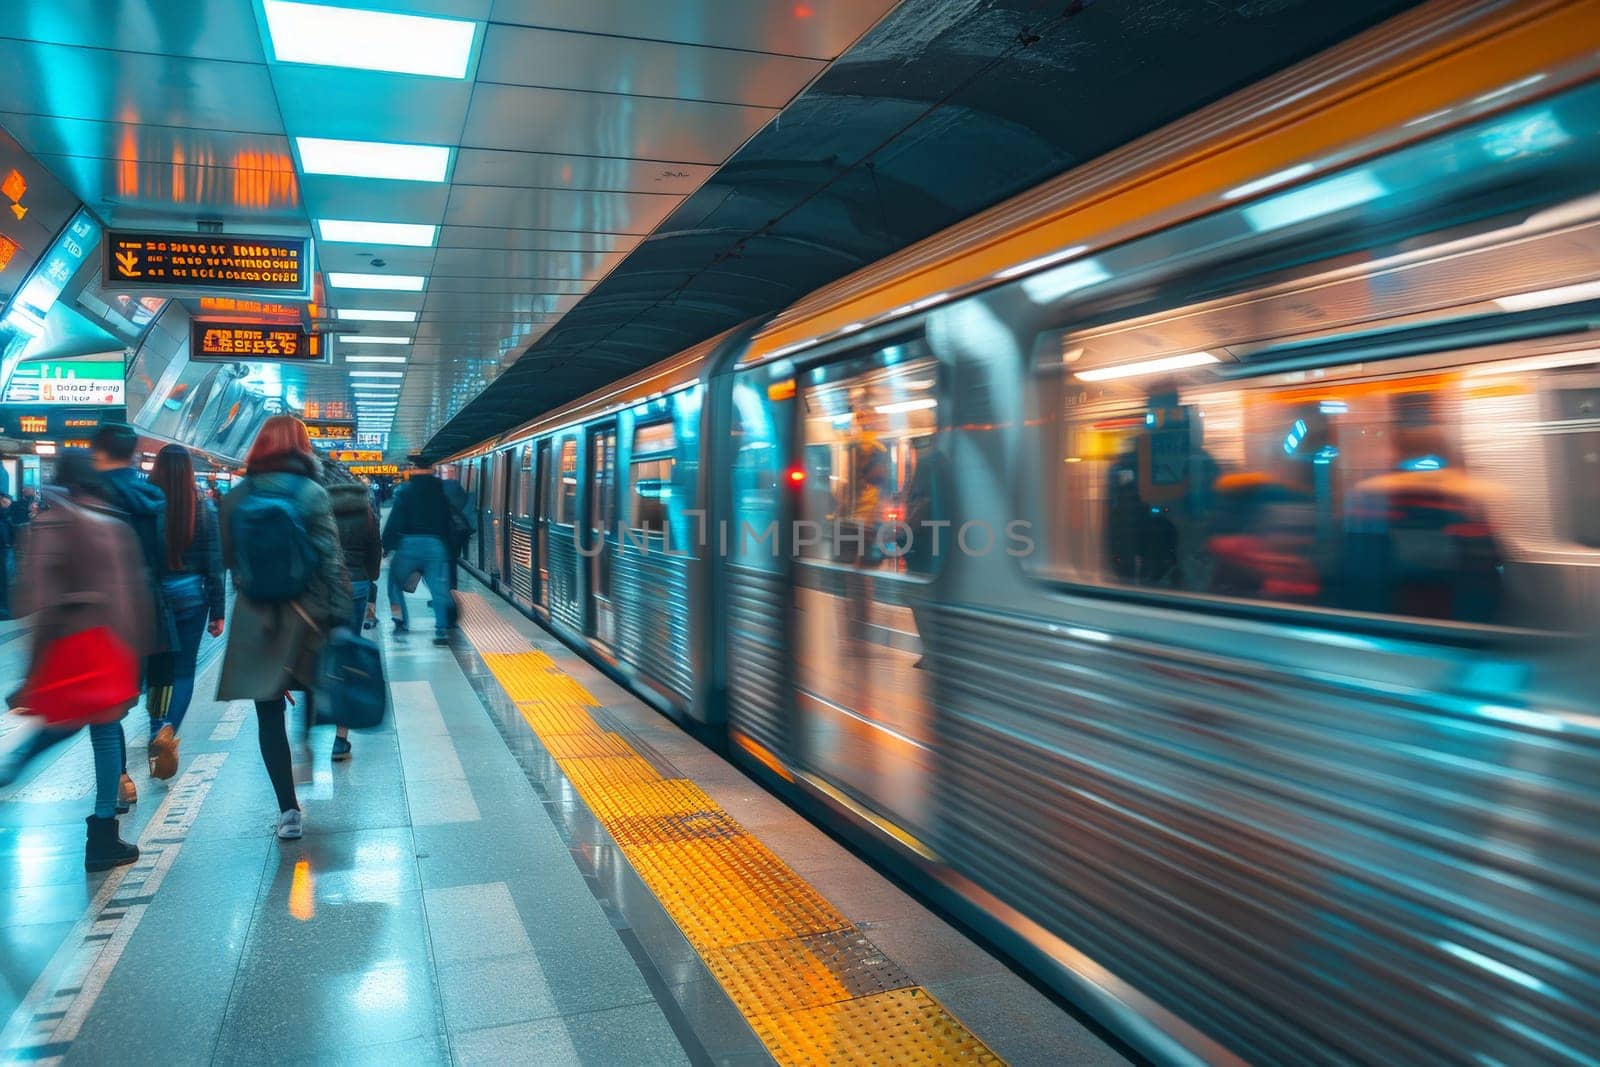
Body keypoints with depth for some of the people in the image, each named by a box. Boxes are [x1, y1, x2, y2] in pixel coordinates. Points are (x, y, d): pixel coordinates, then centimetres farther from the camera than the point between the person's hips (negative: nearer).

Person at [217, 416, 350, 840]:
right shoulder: (312, 493, -7)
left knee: (269, 713, 6)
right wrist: (339, 615, -9)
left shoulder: (236, 497, 1)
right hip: (305, 615, -2)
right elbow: (331, 559, -11)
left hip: (255, 619, 2)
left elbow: (228, 558, 8)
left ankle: (288, 810, 8)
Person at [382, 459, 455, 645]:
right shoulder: (441, 492, 8)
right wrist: (448, 547, 15)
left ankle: (401, 621, 15)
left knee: (395, 582, 19)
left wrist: (386, 545, 1)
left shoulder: (405, 491, -2)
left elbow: (395, 520, -6)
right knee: (439, 588, 0)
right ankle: (442, 629, -9)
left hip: (409, 544, -2)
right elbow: (448, 522, 9)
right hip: (436, 544, 2)